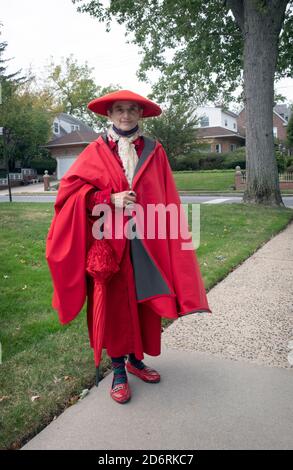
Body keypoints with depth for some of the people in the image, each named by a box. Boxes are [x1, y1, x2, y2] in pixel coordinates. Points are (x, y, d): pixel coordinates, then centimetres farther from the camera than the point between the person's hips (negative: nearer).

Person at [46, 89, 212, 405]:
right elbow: (69, 188, -3)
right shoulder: (96, 151, 3)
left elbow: (167, 200, 6)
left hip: (146, 243, 2)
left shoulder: (154, 151, 7)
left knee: (143, 301, 10)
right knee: (113, 304, 5)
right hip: (109, 242, -1)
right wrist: (110, 199, -15)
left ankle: (136, 358, 31)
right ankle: (118, 370, 22)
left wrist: (168, 237, -1)